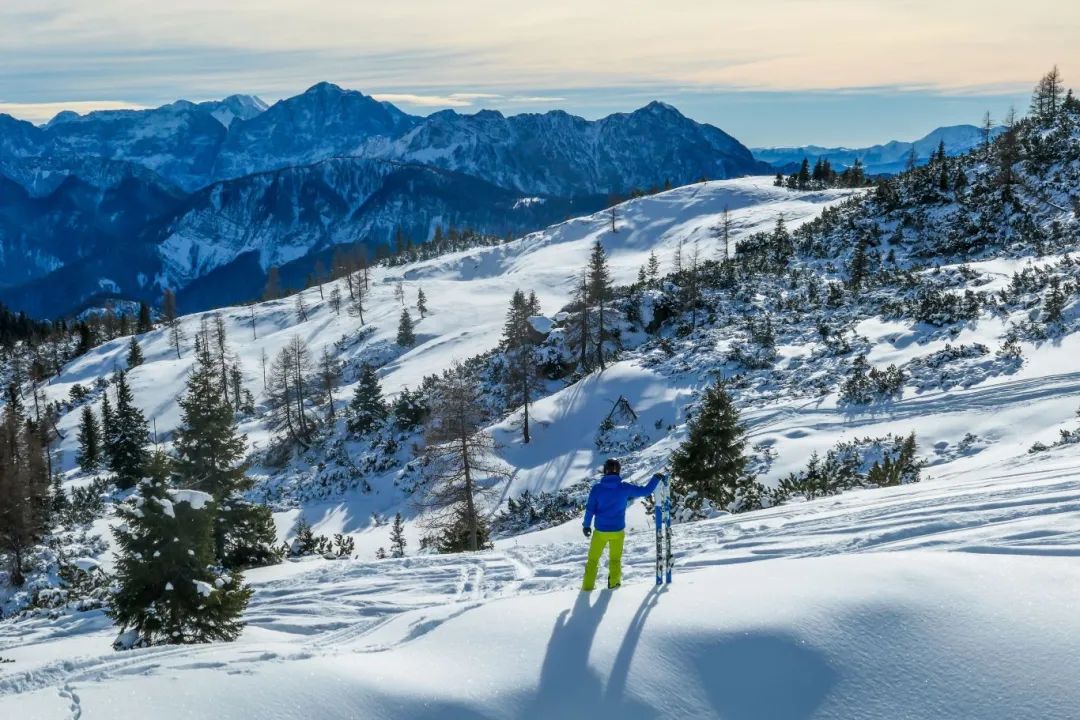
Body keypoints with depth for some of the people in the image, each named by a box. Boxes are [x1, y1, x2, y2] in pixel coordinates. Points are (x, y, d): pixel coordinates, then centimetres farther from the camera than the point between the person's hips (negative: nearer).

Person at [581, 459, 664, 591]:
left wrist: (586, 525, 7)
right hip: (617, 531, 0)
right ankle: (613, 582, 26)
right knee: (615, 559, 22)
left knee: (593, 559, 14)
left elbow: (590, 508, -5)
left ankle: (588, 586, 12)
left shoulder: (597, 488, -10)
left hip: (600, 531, 0)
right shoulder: (625, 488, -10)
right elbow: (646, 490, -4)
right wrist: (656, 478, 12)